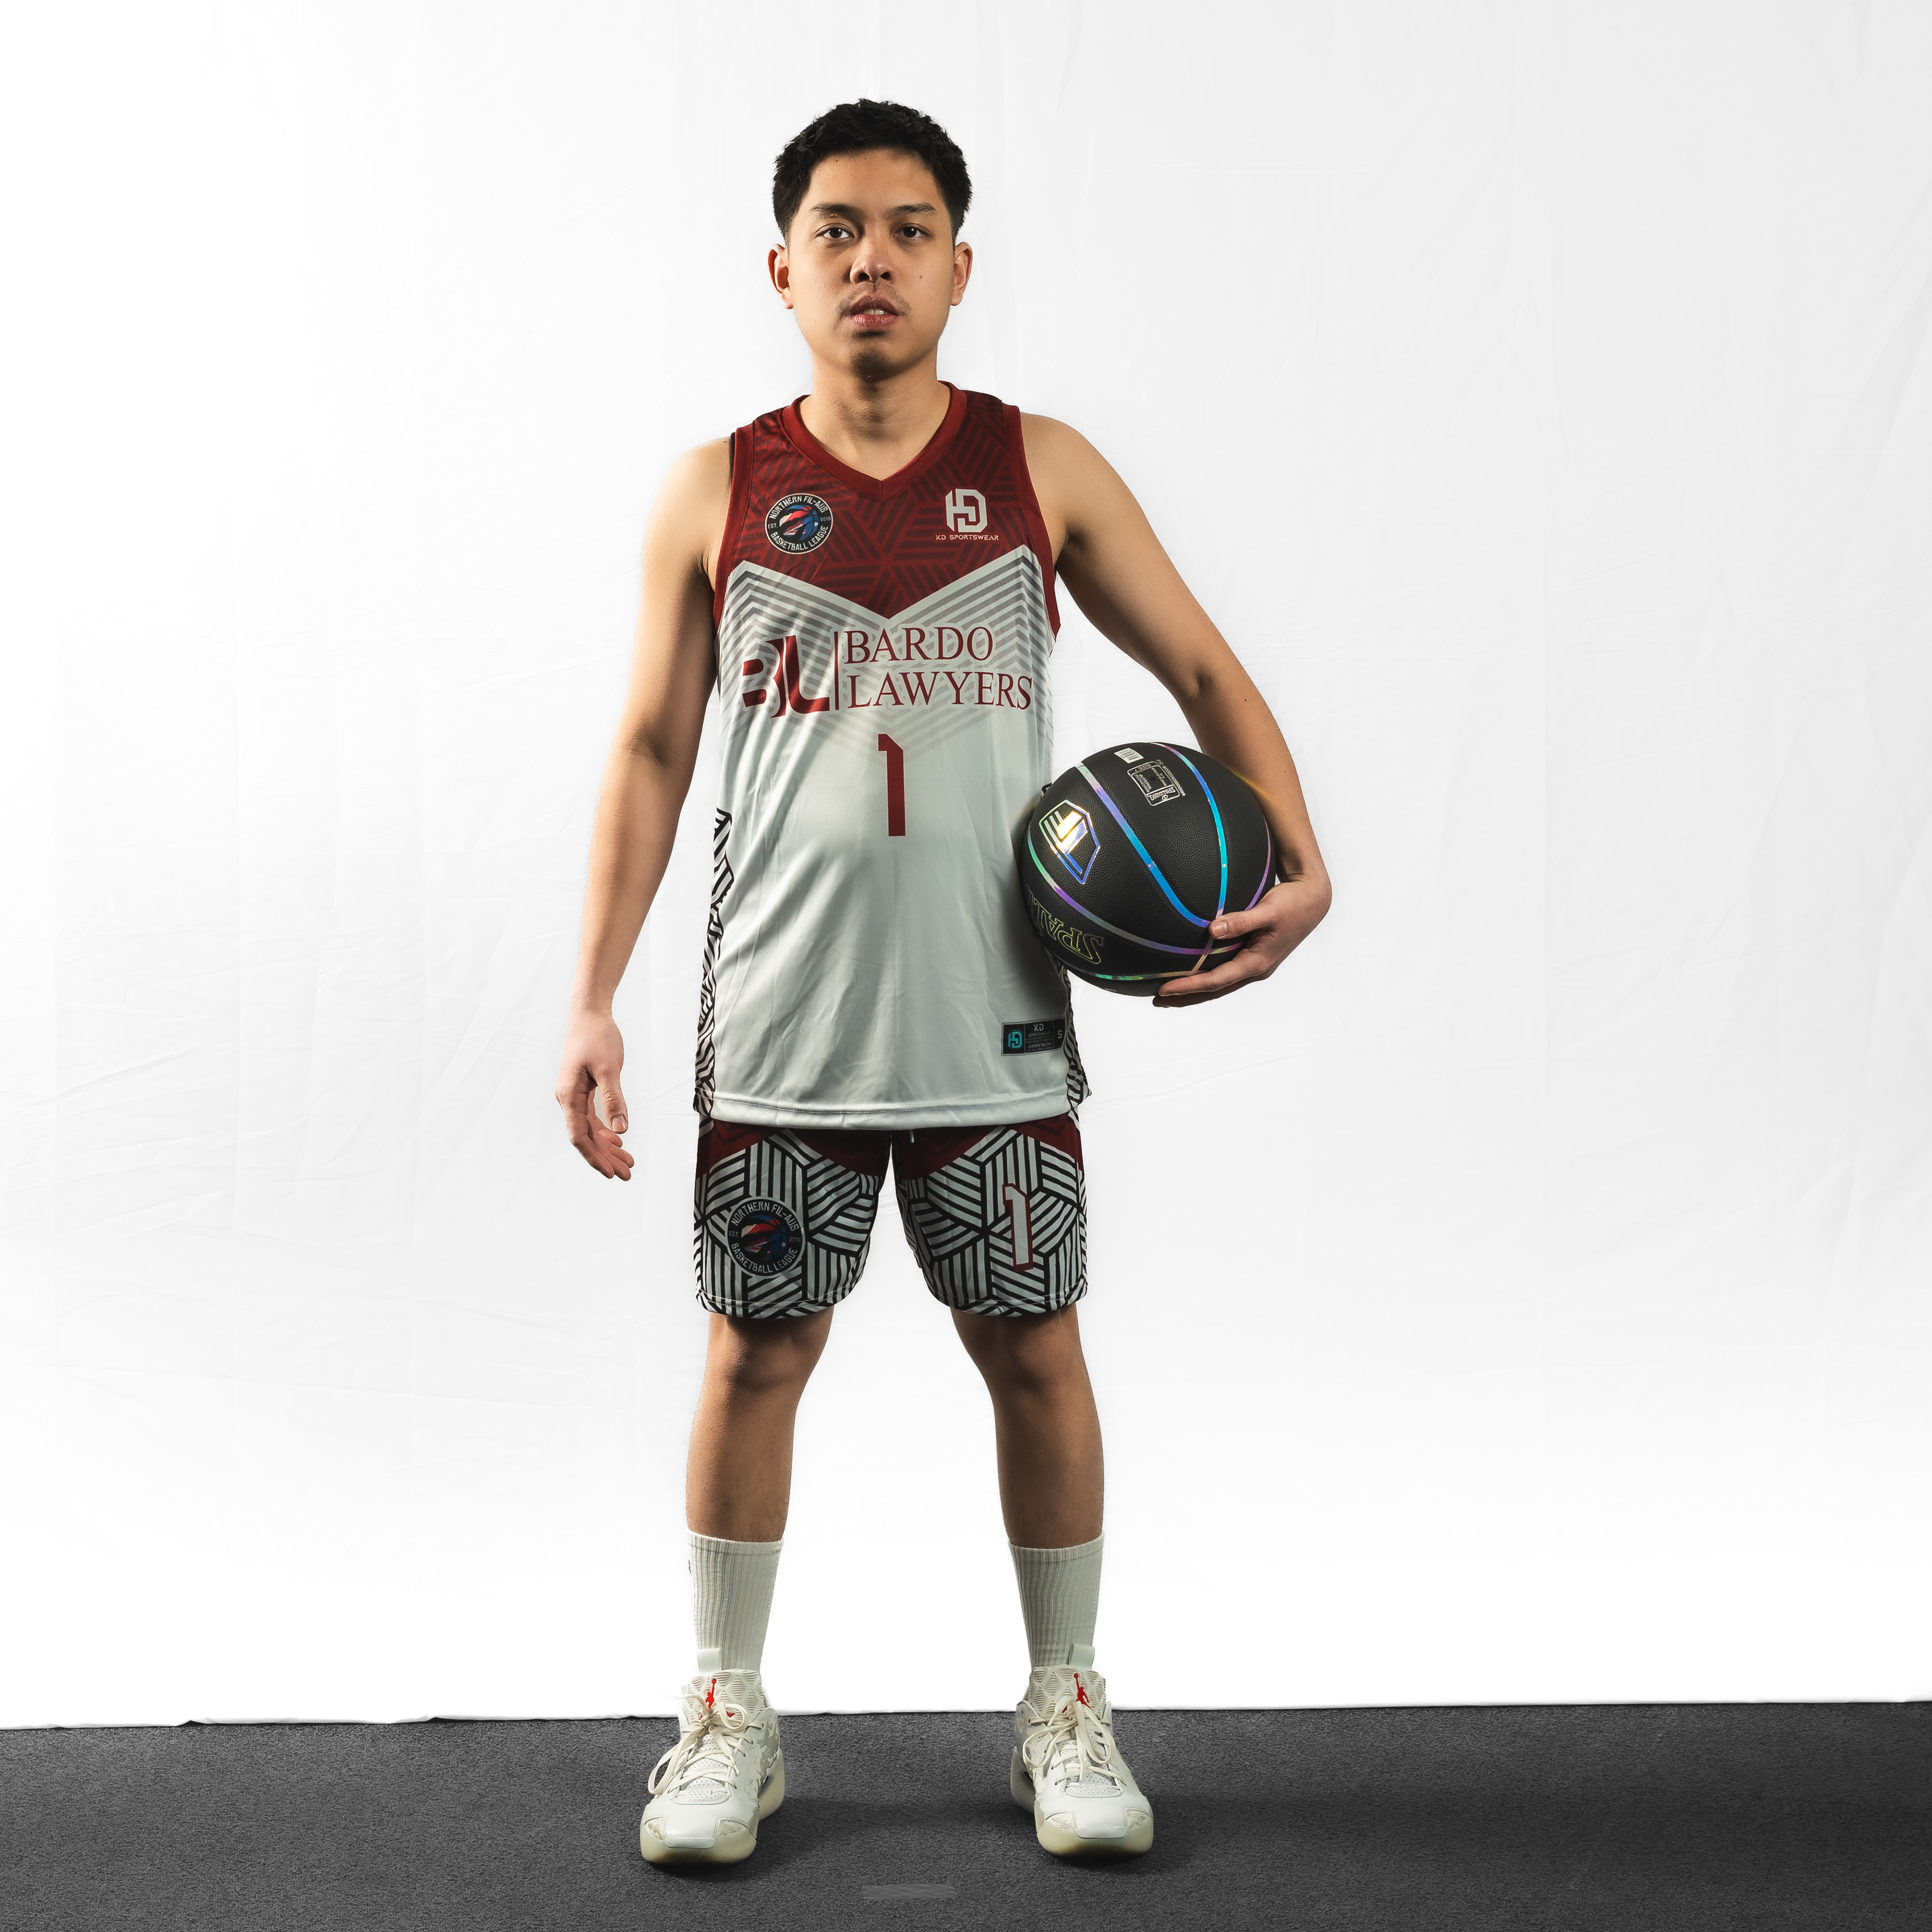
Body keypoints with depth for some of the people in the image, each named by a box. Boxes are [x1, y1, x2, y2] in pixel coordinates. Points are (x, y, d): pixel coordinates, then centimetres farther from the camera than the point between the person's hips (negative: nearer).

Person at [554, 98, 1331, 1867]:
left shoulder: (1043, 471, 4)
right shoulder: (718, 494, 4)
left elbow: (1205, 673, 8)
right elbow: (652, 750, 6)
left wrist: (1297, 863, -8)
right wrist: (595, 1001, 0)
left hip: (995, 1023, 0)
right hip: (780, 1028, 0)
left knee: (1035, 1350, 7)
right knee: (757, 1357, 7)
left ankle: (1067, 1706, 25)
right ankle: (730, 1718, 23)